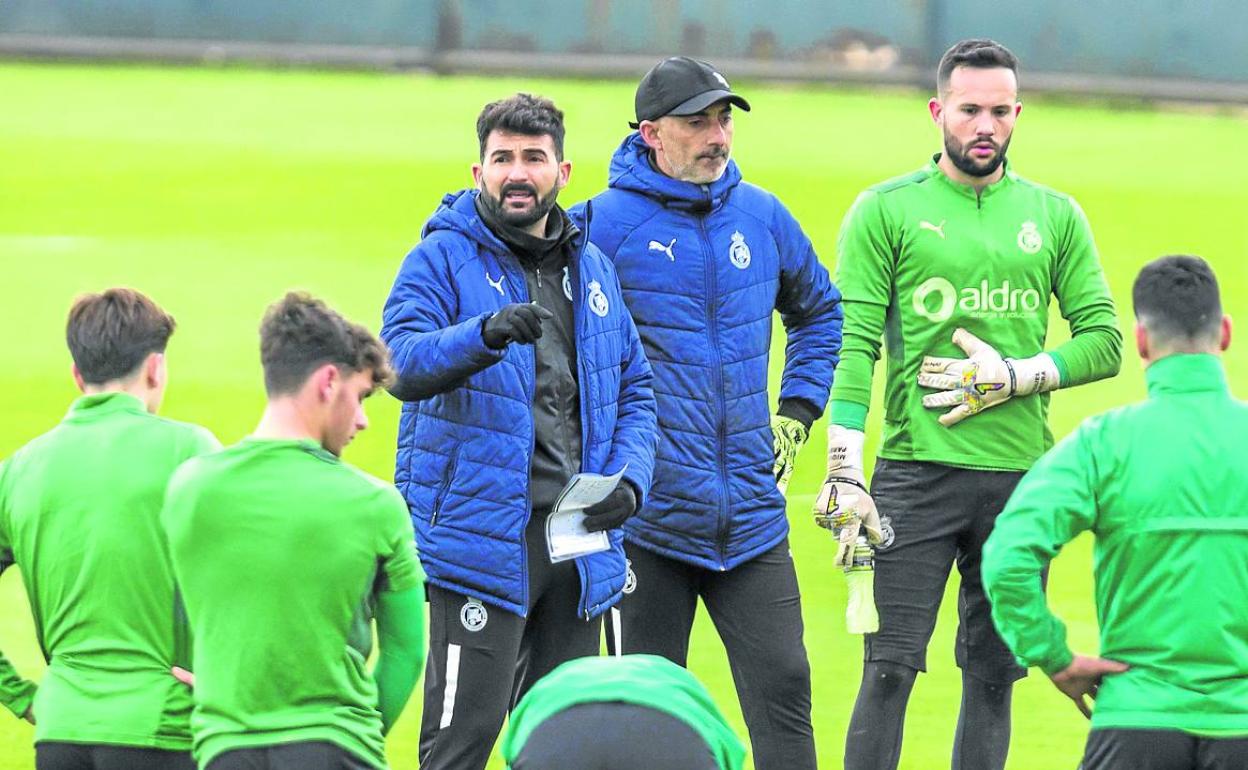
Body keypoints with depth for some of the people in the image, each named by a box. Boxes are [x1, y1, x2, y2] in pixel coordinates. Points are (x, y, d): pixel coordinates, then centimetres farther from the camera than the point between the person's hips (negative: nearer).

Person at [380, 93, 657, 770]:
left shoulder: (590, 266, 15)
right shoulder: (445, 257, -3)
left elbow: (634, 389, 20)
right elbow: (403, 364, -19)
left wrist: (630, 479, 2)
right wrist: (488, 333, -38)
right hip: (482, 534, -6)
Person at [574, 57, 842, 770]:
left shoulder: (763, 216, 7)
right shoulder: (603, 223, -9)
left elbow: (820, 310, 27)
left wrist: (798, 411, 16)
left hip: (751, 517, 4)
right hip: (646, 519, -4)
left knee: (784, 685, -2)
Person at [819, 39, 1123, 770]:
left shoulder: (1055, 216, 10)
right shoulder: (887, 210, 2)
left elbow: (1105, 342, 8)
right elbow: (852, 345, -4)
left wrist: (1012, 378, -8)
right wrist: (844, 476, -12)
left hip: (1022, 478, 3)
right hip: (917, 472, -3)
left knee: (994, 674, 6)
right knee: (891, 667, -7)